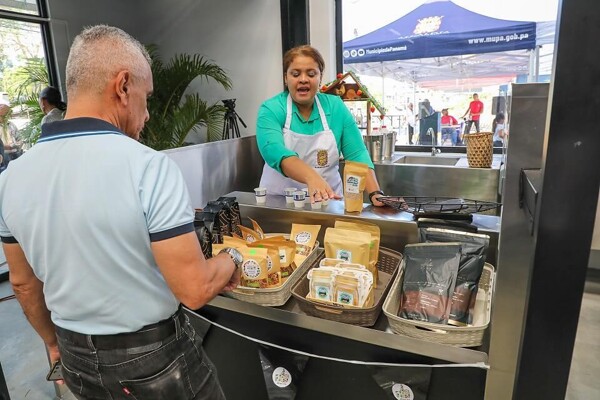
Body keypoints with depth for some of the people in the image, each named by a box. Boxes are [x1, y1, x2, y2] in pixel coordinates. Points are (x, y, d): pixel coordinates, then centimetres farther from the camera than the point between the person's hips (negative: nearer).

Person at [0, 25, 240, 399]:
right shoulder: (149, 168, -26)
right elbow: (195, 291, -25)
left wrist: (55, 342, 20)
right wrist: (230, 259, -5)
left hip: (77, 360, 5)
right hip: (155, 357, -5)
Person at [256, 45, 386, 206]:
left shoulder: (336, 107, 2)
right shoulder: (271, 109, -6)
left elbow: (357, 154, -1)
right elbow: (274, 151, -23)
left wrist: (375, 193, -17)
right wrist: (311, 177, -41)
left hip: (327, 201, 2)